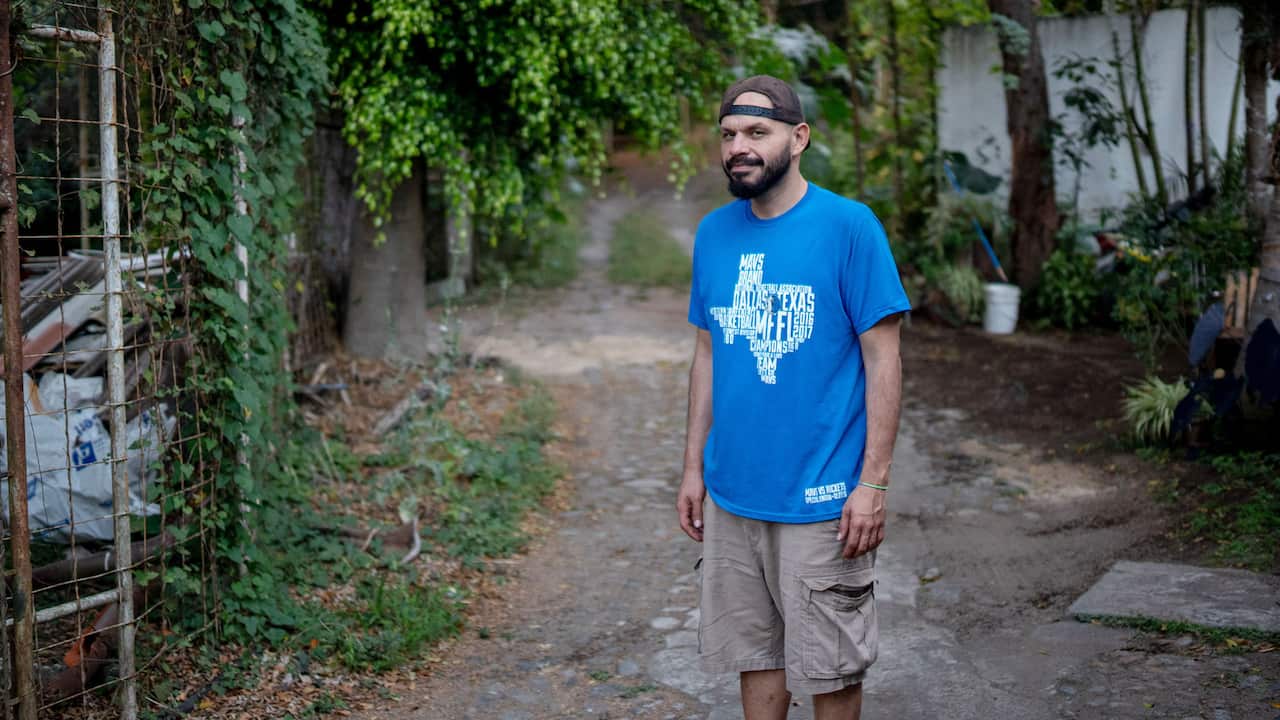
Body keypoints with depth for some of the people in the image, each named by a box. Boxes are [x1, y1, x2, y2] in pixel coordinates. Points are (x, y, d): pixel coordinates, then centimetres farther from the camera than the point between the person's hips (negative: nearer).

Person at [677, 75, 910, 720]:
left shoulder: (849, 226, -10)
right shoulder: (714, 233, 5)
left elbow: (882, 360, -10)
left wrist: (874, 482, -14)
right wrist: (694, 467, 11)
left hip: (822, 498, -5)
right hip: (731, 494, 5)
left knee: (831, 666, 7)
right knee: (755, 651, 16)